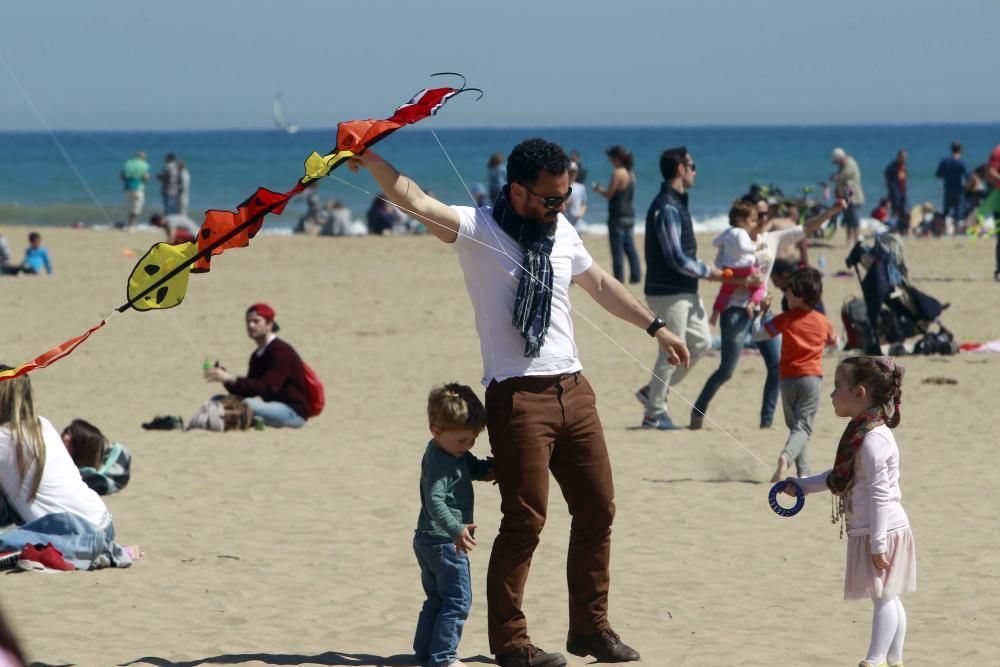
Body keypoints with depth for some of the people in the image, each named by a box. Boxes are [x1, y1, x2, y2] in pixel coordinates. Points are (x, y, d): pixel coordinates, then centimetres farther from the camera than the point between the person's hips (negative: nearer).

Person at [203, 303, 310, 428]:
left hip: (294, 411, -9)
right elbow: (247, 391, 10)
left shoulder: (281, 351, -13)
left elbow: (268, 387, -26)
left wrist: (232, 378, -32)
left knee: (248, 405, -36)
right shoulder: (257, 355, 14)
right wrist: (226, 377, -9)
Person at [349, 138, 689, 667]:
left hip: (573, 387, 7)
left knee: (597, 509, 9)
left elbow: (600, 284, 28)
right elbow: (416, 201, -23)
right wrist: (369, 158, -37)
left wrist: (655, 327, 32)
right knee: (525, 519, -7)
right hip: (518, 397, -7)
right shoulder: (478, 230, -7)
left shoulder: (561, 231, 12)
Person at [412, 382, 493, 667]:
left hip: (428, 540, 10)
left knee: (436, 599, 17)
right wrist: (455, 529, -41)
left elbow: (477, 469, 24)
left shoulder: (456, 454, 10)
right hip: (443, 541, -10)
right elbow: (435, 501, -30)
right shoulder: (438, 462, -21)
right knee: (457, 599, -6)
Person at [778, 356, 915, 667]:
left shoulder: (872, 439, -21)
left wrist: (878, 543, -22)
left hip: (881, 530, -10)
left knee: (883, 597, -3)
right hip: (877, 532, 10)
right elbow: (840, 477, 24)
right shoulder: (862, 433, 10)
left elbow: (879, 494, -23)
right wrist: (802, 485, 24)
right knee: (888, 598, 16)